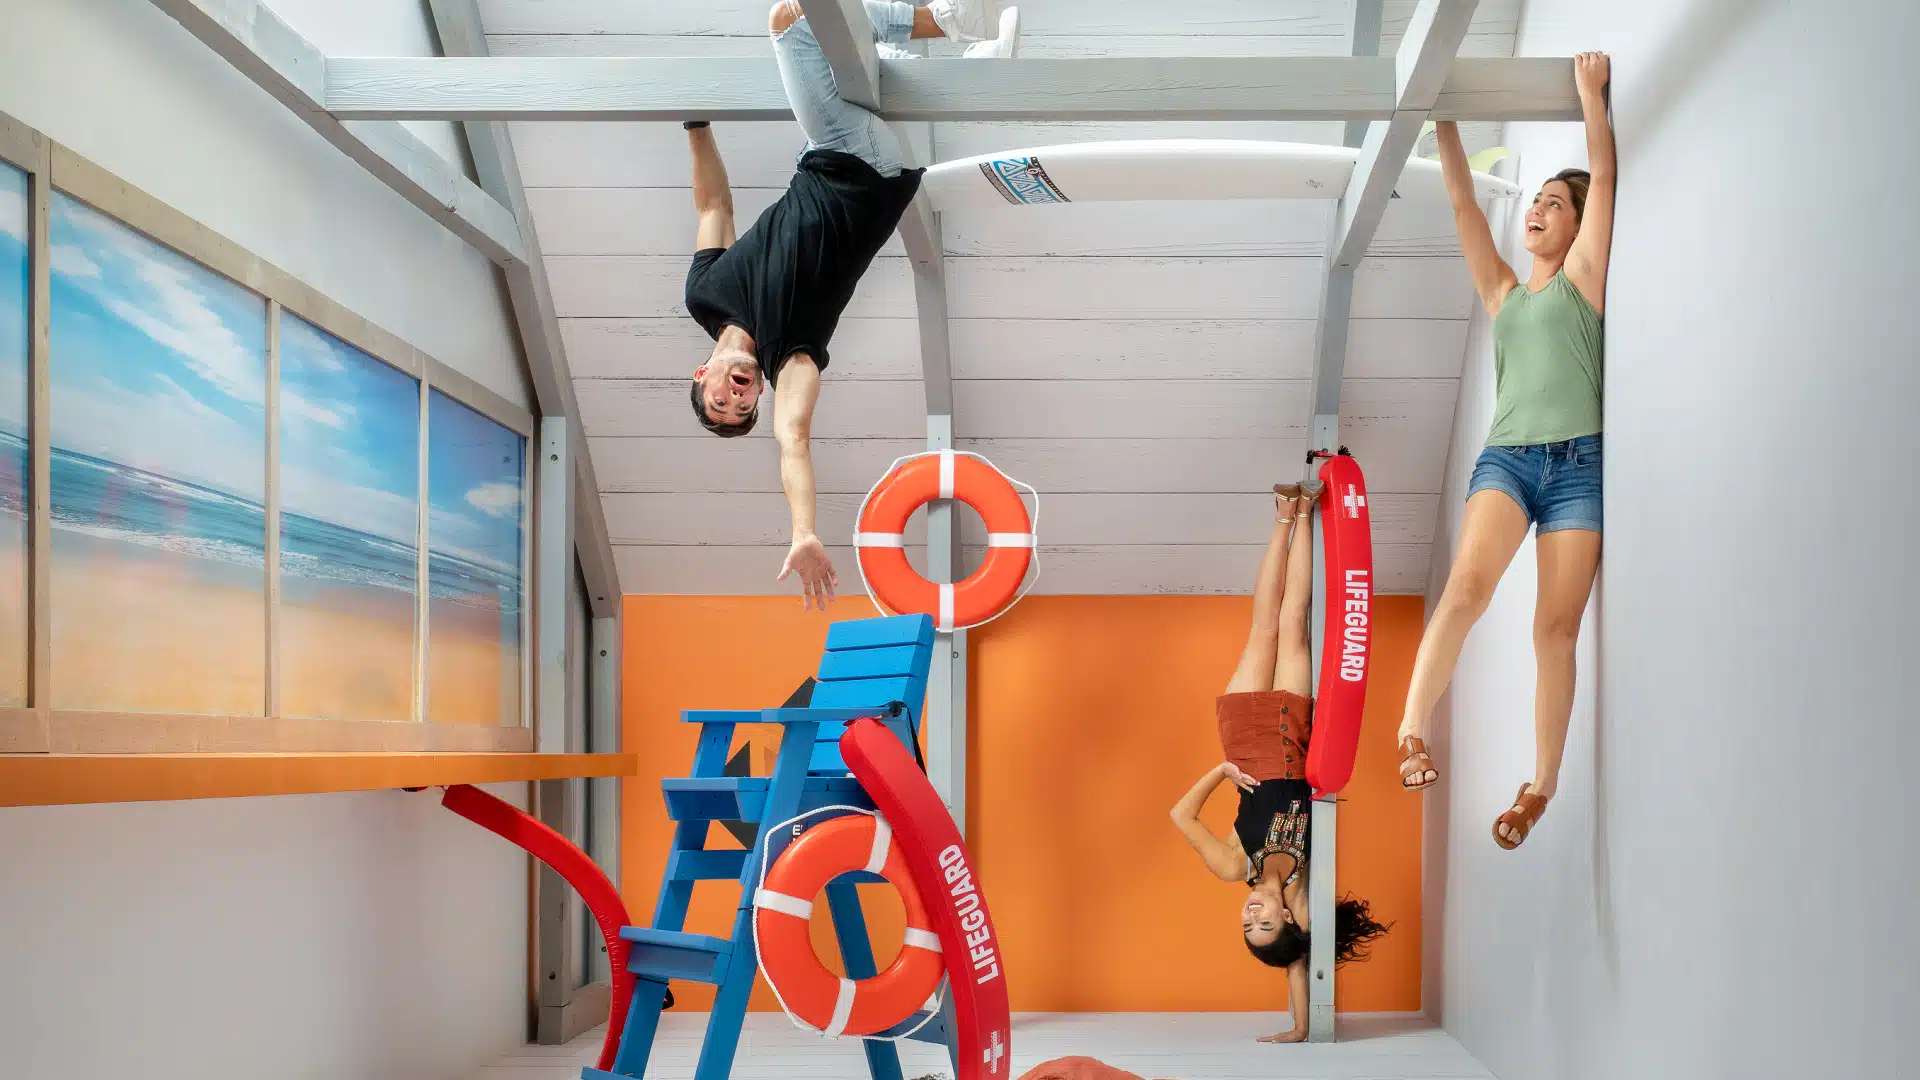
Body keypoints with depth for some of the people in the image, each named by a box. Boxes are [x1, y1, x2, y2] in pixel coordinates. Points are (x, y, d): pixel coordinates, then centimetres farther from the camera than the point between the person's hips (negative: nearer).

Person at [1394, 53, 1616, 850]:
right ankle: (1412, 733, -33)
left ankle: (1542, 787, 1)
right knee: (1467, 586, -25)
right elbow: (1463, 202, 16)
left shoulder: (1583, 278, 13)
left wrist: (1591, 91, 11)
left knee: (1556, 629, -5)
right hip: (1505, 456, 2)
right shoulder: (1502, 292, 21)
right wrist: (1445, 124, 11)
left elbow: (1603, 176, 8)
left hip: (1579, 463, -2)